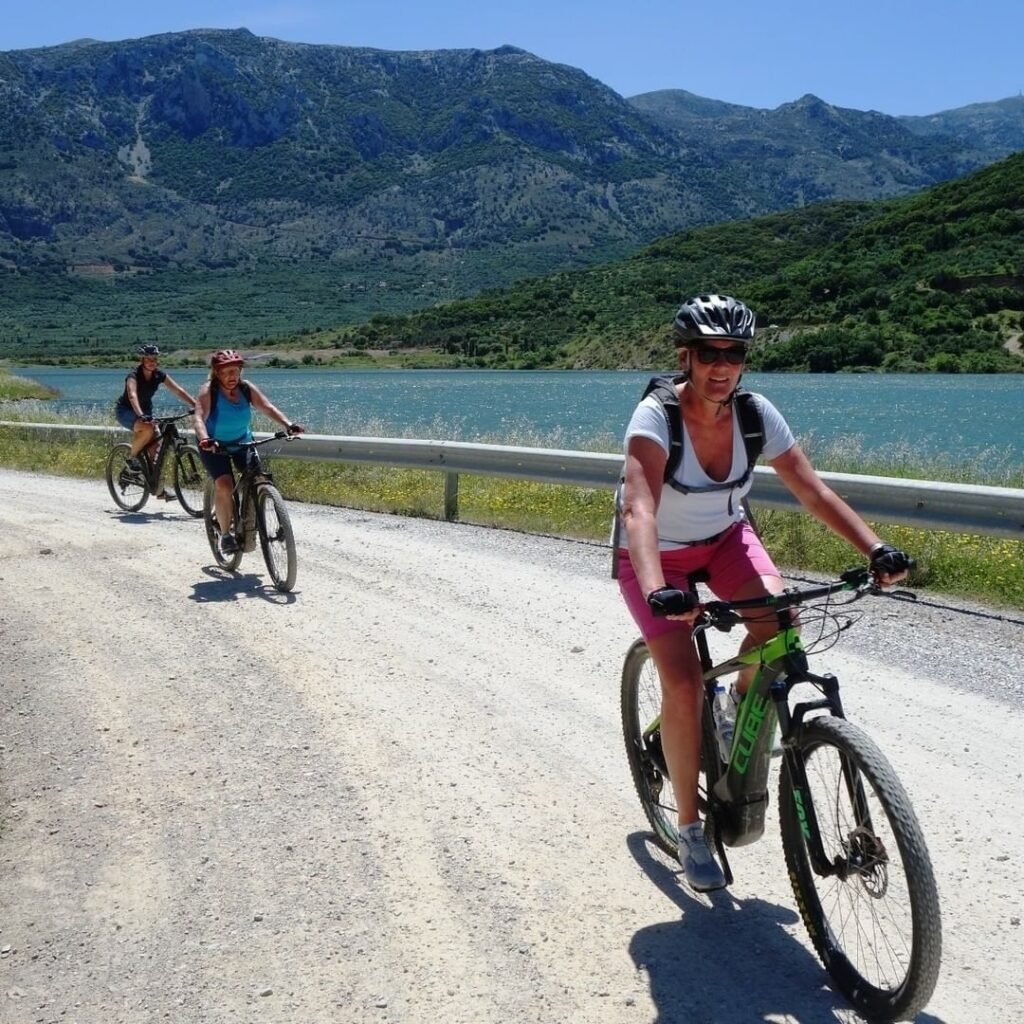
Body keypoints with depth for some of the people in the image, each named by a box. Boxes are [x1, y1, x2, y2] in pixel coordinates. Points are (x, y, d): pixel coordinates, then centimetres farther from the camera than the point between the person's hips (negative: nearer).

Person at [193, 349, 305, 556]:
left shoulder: (247, 388, -12)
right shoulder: (209, 391, -22)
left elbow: (267, 407, -22)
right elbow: (200, 418, -36)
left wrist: (288, 424, -39)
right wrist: (205, 439, -56)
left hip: (242, 442, 4)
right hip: (214, 445, -4)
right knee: (224, 485, -23)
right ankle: (225, 534, -7)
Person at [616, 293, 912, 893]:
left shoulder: (755, 413, -16)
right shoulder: (655, 417, -29)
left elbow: (812, 489, -18)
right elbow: (639, 509, -42)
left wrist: (877, 549, -30)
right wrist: (657, 590, -57)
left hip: (725, 540, 3)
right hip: (658, 556, -3)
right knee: (683, 685, -17)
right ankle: (690, 831, 2)